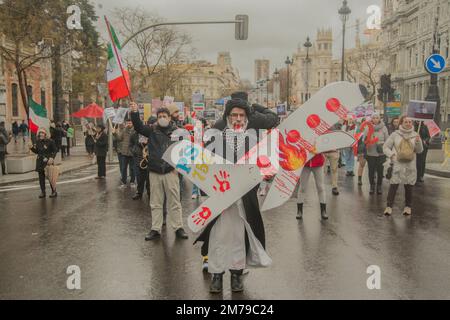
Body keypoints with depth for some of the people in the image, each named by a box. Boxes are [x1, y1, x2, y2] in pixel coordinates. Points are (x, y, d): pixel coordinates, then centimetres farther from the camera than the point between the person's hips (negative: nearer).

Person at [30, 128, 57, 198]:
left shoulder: (50, 141, -9)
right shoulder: (37, 142, 7)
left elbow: (54, 151, -6)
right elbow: (37, 151, 16)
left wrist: (52, 158, -19)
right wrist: (32, 148, -2)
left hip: (48, 161, -5)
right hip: (40, 162, 5)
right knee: (41, 178, 7)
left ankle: (54, 192, 10)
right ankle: (43, 192, 16)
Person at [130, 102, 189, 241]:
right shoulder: (152, 130, 7)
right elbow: (138, 127, -9)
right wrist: (135, 113, -25)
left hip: (170, 172, -2)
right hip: (154, 172, 2)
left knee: (174, 202, 3)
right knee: (155, 203, 9)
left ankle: (178, 228, 13)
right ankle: (155, 229, 17)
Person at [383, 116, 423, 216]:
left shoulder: (415, 135, 5)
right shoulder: (395, 134, 0)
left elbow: (419, 150, 5)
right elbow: (386, 147, 6)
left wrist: (418, 142, -13)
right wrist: (391, 155, -10)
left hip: (410, 165, 2)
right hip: (397, 164, -2)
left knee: (409, 187, 7)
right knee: (393, 185, -5)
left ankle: (408, 206, 20)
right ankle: (389, 206, 2)